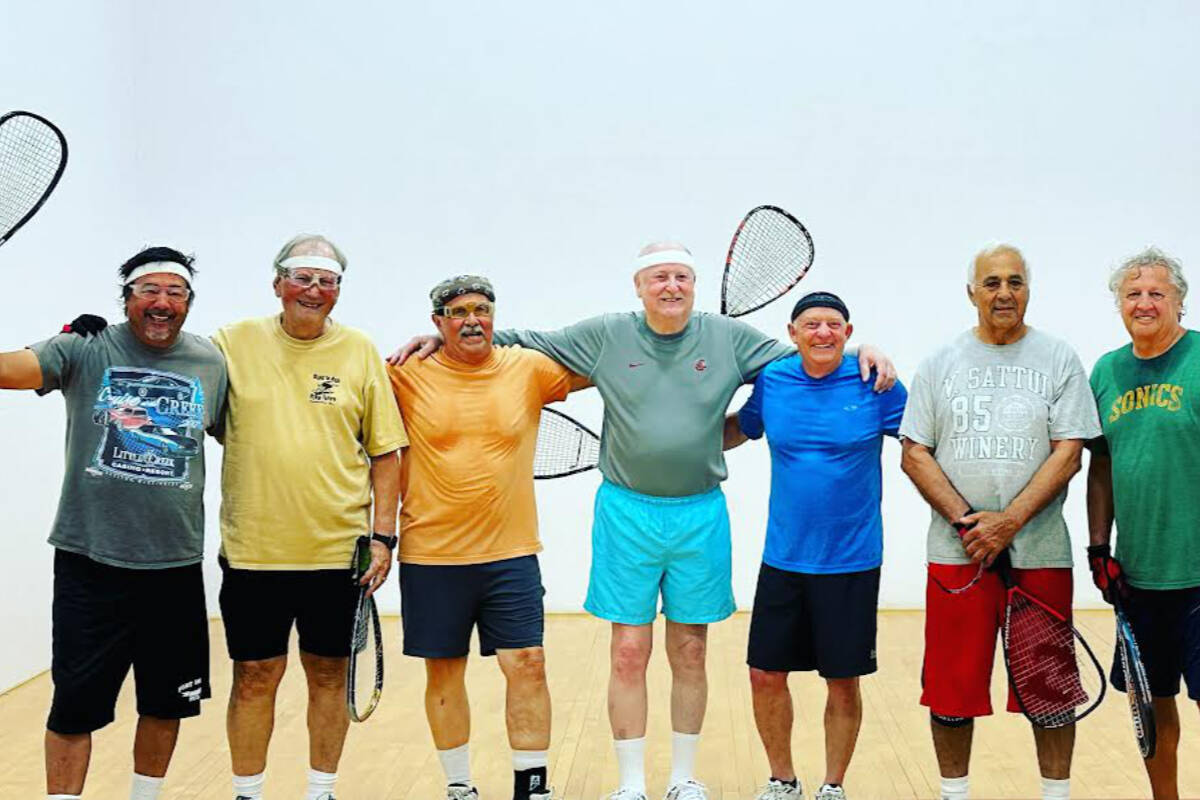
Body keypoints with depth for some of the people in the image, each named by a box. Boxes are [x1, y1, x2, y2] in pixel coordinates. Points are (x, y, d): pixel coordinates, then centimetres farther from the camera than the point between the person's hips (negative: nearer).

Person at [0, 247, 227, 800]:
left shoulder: (210, 364, 5)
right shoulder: (86, 349, -3)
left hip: (176, 566, 3)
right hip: (91, 562, -3)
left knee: (166, 705, 15)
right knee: (75, 708, 2)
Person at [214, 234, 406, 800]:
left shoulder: (360, 352, 2)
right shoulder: (233, 343, 1)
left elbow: (384, 452, 3)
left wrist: (382, 535, -2)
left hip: (338, 549, 0)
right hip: (252, 549, 0)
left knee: (329, 673, 11)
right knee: (254, 676, 8)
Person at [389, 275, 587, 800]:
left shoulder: (528, 368, 2)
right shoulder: (409, 376, -2)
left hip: (510, 553, 1)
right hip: (431, 556, 0)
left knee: (528, 665, -2)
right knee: (444, 673, 10)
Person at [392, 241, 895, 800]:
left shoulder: (729, 338, 3)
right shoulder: (604, 336, 1)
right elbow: (525, 342, 7)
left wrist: (862, 354, -3)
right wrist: (443, 338, 2)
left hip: (700, 514, 1)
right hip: (626, 512, -1)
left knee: (690, 654, 10)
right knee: (628, 654, 1)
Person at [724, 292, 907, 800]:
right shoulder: (771, 381, 1)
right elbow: (734, 432, 18)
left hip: (851, 561, -2)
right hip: (782, 557, 3)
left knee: (843, 681, 7)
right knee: (765, 674, 6)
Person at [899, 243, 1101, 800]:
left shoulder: (1059, 361, 4)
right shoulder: (940, 364, 7)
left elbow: (1068, 454, -4)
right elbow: (914, 454, 3)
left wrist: (1008, 522, -14)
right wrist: (965, 520, -10)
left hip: (1040, 552, -1)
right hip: (955, 552, 1)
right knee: (951, 688, 6)